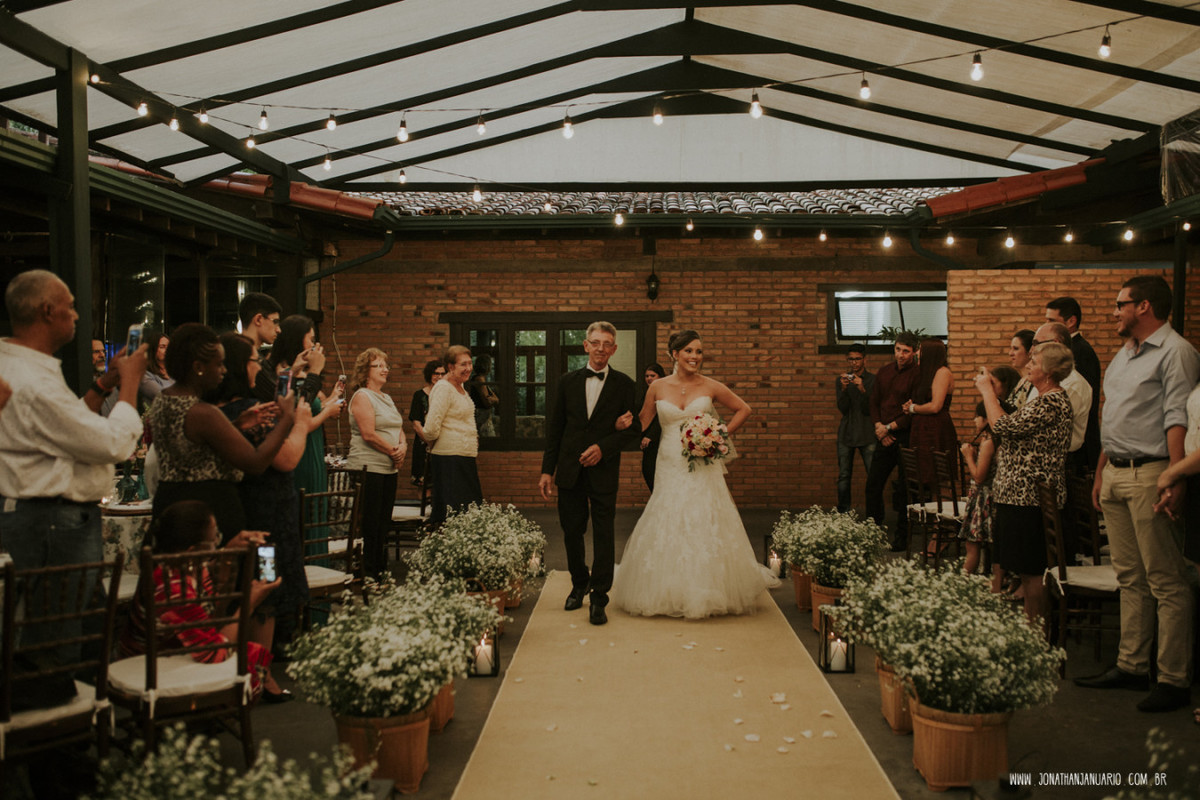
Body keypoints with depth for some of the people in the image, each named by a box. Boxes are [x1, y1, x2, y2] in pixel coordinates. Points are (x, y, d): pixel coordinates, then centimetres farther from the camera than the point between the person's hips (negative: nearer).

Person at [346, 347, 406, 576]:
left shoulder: (387, 398, 19)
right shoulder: (362, 396, -8)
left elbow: (399, 428, 19)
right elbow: (369, 434, -16)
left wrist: (403, 446, -2)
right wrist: (393, 452, -10)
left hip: (389, 469, 8)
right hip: (368, 469, -8)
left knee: (383, 524, 11)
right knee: (369, 525, -5)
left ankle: (381, 572, 17)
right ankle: (368, 574, 0)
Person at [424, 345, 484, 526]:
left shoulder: (461, 386, 15)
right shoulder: (443, 388, -13)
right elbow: (431, 428, -19)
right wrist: (434, 443, -2)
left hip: (465, 458, 9)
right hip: (449, 459, -9)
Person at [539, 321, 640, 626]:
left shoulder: (624, 384, 0)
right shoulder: (568, 381, 6)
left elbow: (634, 428, 0)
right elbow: (554, 428, 7)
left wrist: (603, 447, -14)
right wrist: (547, 470, 3)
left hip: (604, 470, -2)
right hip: (569, 470, 3)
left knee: (604, 534, 0)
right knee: (571, 532, 11)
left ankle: (599, 597, 9)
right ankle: (579, 584, 31)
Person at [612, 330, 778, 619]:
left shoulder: (711, 387, 0)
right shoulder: (658, 387, 3)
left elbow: (743, 410, 12)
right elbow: (642, 424, 11)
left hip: (704, 468, -1)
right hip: (671, 468, 1)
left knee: (705, 529, -1)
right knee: (667, 528, 1)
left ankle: (708, 594, 14)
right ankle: (668, 594, 15)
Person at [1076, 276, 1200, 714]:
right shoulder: (1124, 355, 21)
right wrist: (1101, 472, 20)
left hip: (1150, 475, -9)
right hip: (1116, 475, 9)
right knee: (1130, 578, 12)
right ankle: (1130, 666, 18)